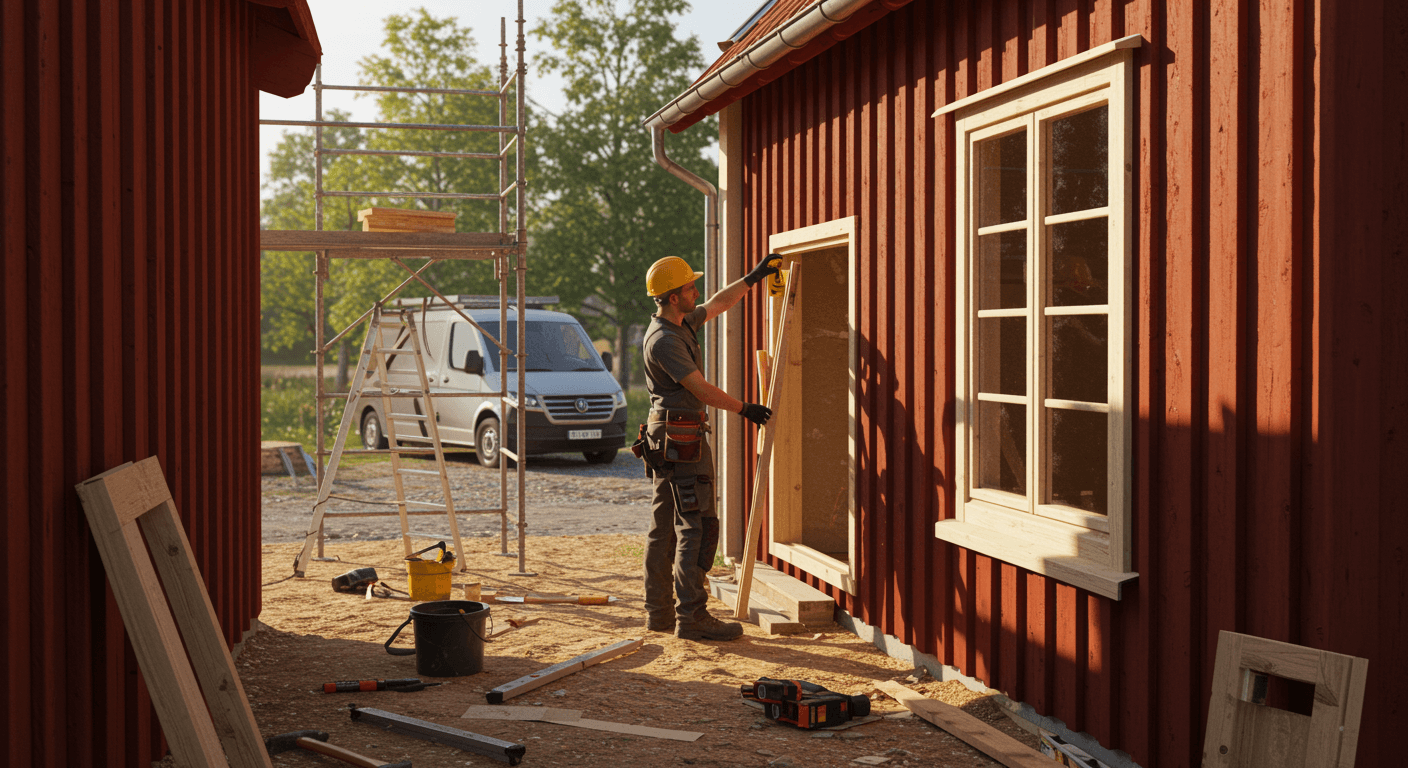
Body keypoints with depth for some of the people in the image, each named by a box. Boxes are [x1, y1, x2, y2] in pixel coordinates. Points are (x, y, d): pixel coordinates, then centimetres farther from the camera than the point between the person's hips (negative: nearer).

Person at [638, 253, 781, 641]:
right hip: (682, 438, -11)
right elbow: (701, 389, -18)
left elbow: (718, 304, 27)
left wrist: (754, 277, 28)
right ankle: (691, 616, -11)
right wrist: (745, 409, -8)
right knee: (696, 526, -10)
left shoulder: (679, 323, 11)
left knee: (664, 527, 11)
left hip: (667, 438, 11)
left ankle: (659, 612, 15)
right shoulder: (664, 340, -18)